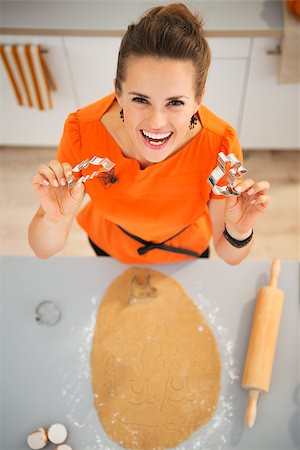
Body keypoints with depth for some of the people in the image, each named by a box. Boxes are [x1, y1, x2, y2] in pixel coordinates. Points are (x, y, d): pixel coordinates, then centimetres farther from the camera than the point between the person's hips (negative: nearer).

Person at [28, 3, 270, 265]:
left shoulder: (219, 146, -36)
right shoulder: (83, 132, -36)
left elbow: (230, 255, -20)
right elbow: (44, 251, -25)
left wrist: (239, 231, -43)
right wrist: (55, 221, -47)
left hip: (185, 253, 0)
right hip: (109, 248, 1)